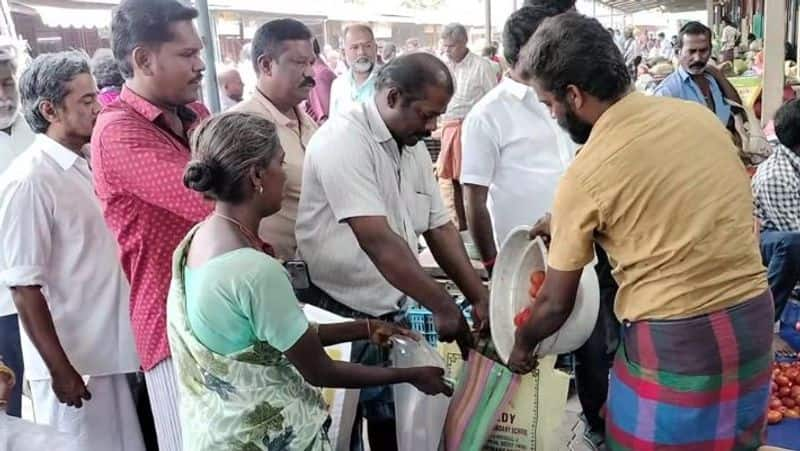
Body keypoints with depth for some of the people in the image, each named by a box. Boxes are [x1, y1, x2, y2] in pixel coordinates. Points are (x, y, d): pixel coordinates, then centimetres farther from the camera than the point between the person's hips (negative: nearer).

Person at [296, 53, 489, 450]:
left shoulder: (414, 148, 7)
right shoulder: (344, 139, -20)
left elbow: (439, 227, 8)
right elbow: (377, 240, -28)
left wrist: (479, 297, -1)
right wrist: (443, 306, -26)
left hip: (394, 310, 8)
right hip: (342, 314, -7)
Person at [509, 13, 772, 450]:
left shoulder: (584, 174, -15)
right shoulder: (698, 114, 2)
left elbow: (556, 303, -4)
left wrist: (522, 344, 16)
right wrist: (567, 224, 24)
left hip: (675, 343, -6)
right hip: (754, 321, 7)